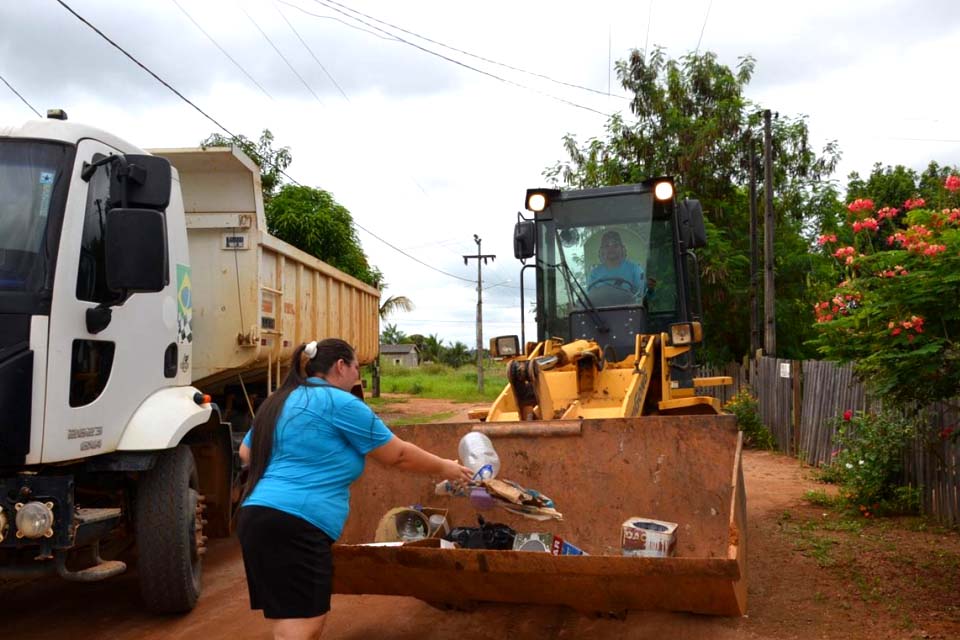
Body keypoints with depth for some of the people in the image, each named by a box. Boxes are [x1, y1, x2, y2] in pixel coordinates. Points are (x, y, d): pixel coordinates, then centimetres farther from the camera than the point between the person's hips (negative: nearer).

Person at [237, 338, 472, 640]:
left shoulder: (281, 401, 20)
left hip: (260, 517, 10)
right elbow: (398, 455, 2)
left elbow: (246, 453, 31)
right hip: (293, 525, -10)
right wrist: (444, 468, 16)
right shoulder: (339, 402, -5)